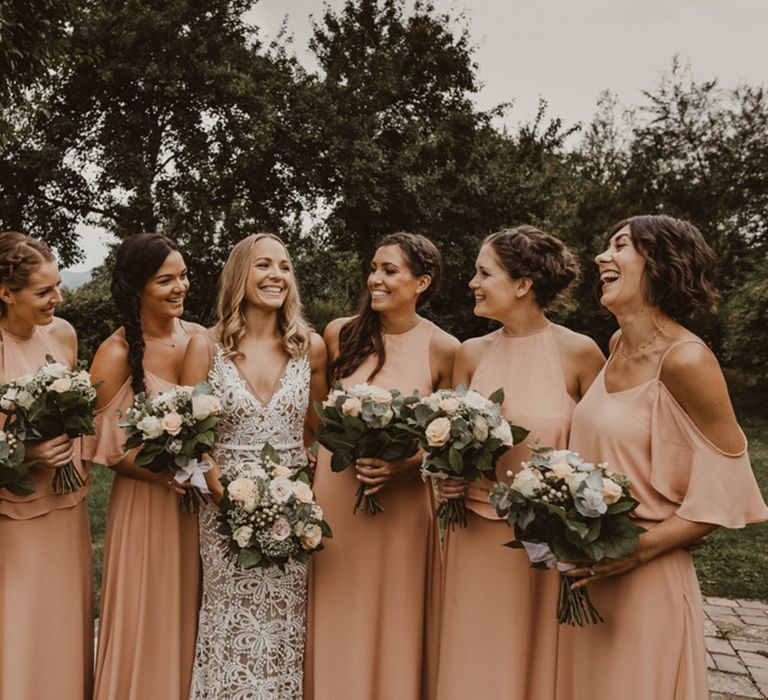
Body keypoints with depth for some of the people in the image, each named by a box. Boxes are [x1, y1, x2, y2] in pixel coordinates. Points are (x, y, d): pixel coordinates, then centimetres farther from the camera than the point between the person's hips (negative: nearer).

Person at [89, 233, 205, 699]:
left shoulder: (201, 338, 0)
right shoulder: (118, 354, -12)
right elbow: (106, 446, -9)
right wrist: (169, 475, -21)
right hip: (146, 504, -4)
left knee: (192, 621, 16)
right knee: (149, 621, 8)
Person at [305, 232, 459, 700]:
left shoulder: (442, 349, -7)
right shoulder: (341, 334, -2)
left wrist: (407, 464, -15)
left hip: (401, 503, -2)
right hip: (334, 494, 2)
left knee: (393, 623, 10)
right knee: (336, 624, 13)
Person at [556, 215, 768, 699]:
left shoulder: (685, 359, -18)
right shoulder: (619, 344, 5)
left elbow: (727, 490, -14)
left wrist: (639, 550, -20)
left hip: (643, 581, -7)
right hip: (587, 575, 7)